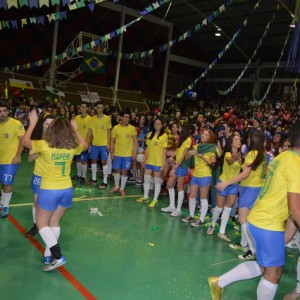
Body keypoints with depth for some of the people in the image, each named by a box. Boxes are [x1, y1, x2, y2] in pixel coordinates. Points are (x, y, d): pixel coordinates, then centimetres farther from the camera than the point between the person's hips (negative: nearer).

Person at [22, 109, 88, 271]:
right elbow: (85, 146, 20)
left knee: (42, 224, 10)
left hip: (49, 190, -4)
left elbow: (25, 141, 5)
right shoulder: (72, 147, -3)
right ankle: (48, 254, 25)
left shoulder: (44, 145, -14)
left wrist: (33, 122, 10)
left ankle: (58, 256, -3)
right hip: (67, 190, 4)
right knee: (54, 223, 18)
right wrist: (75, 130, 24)